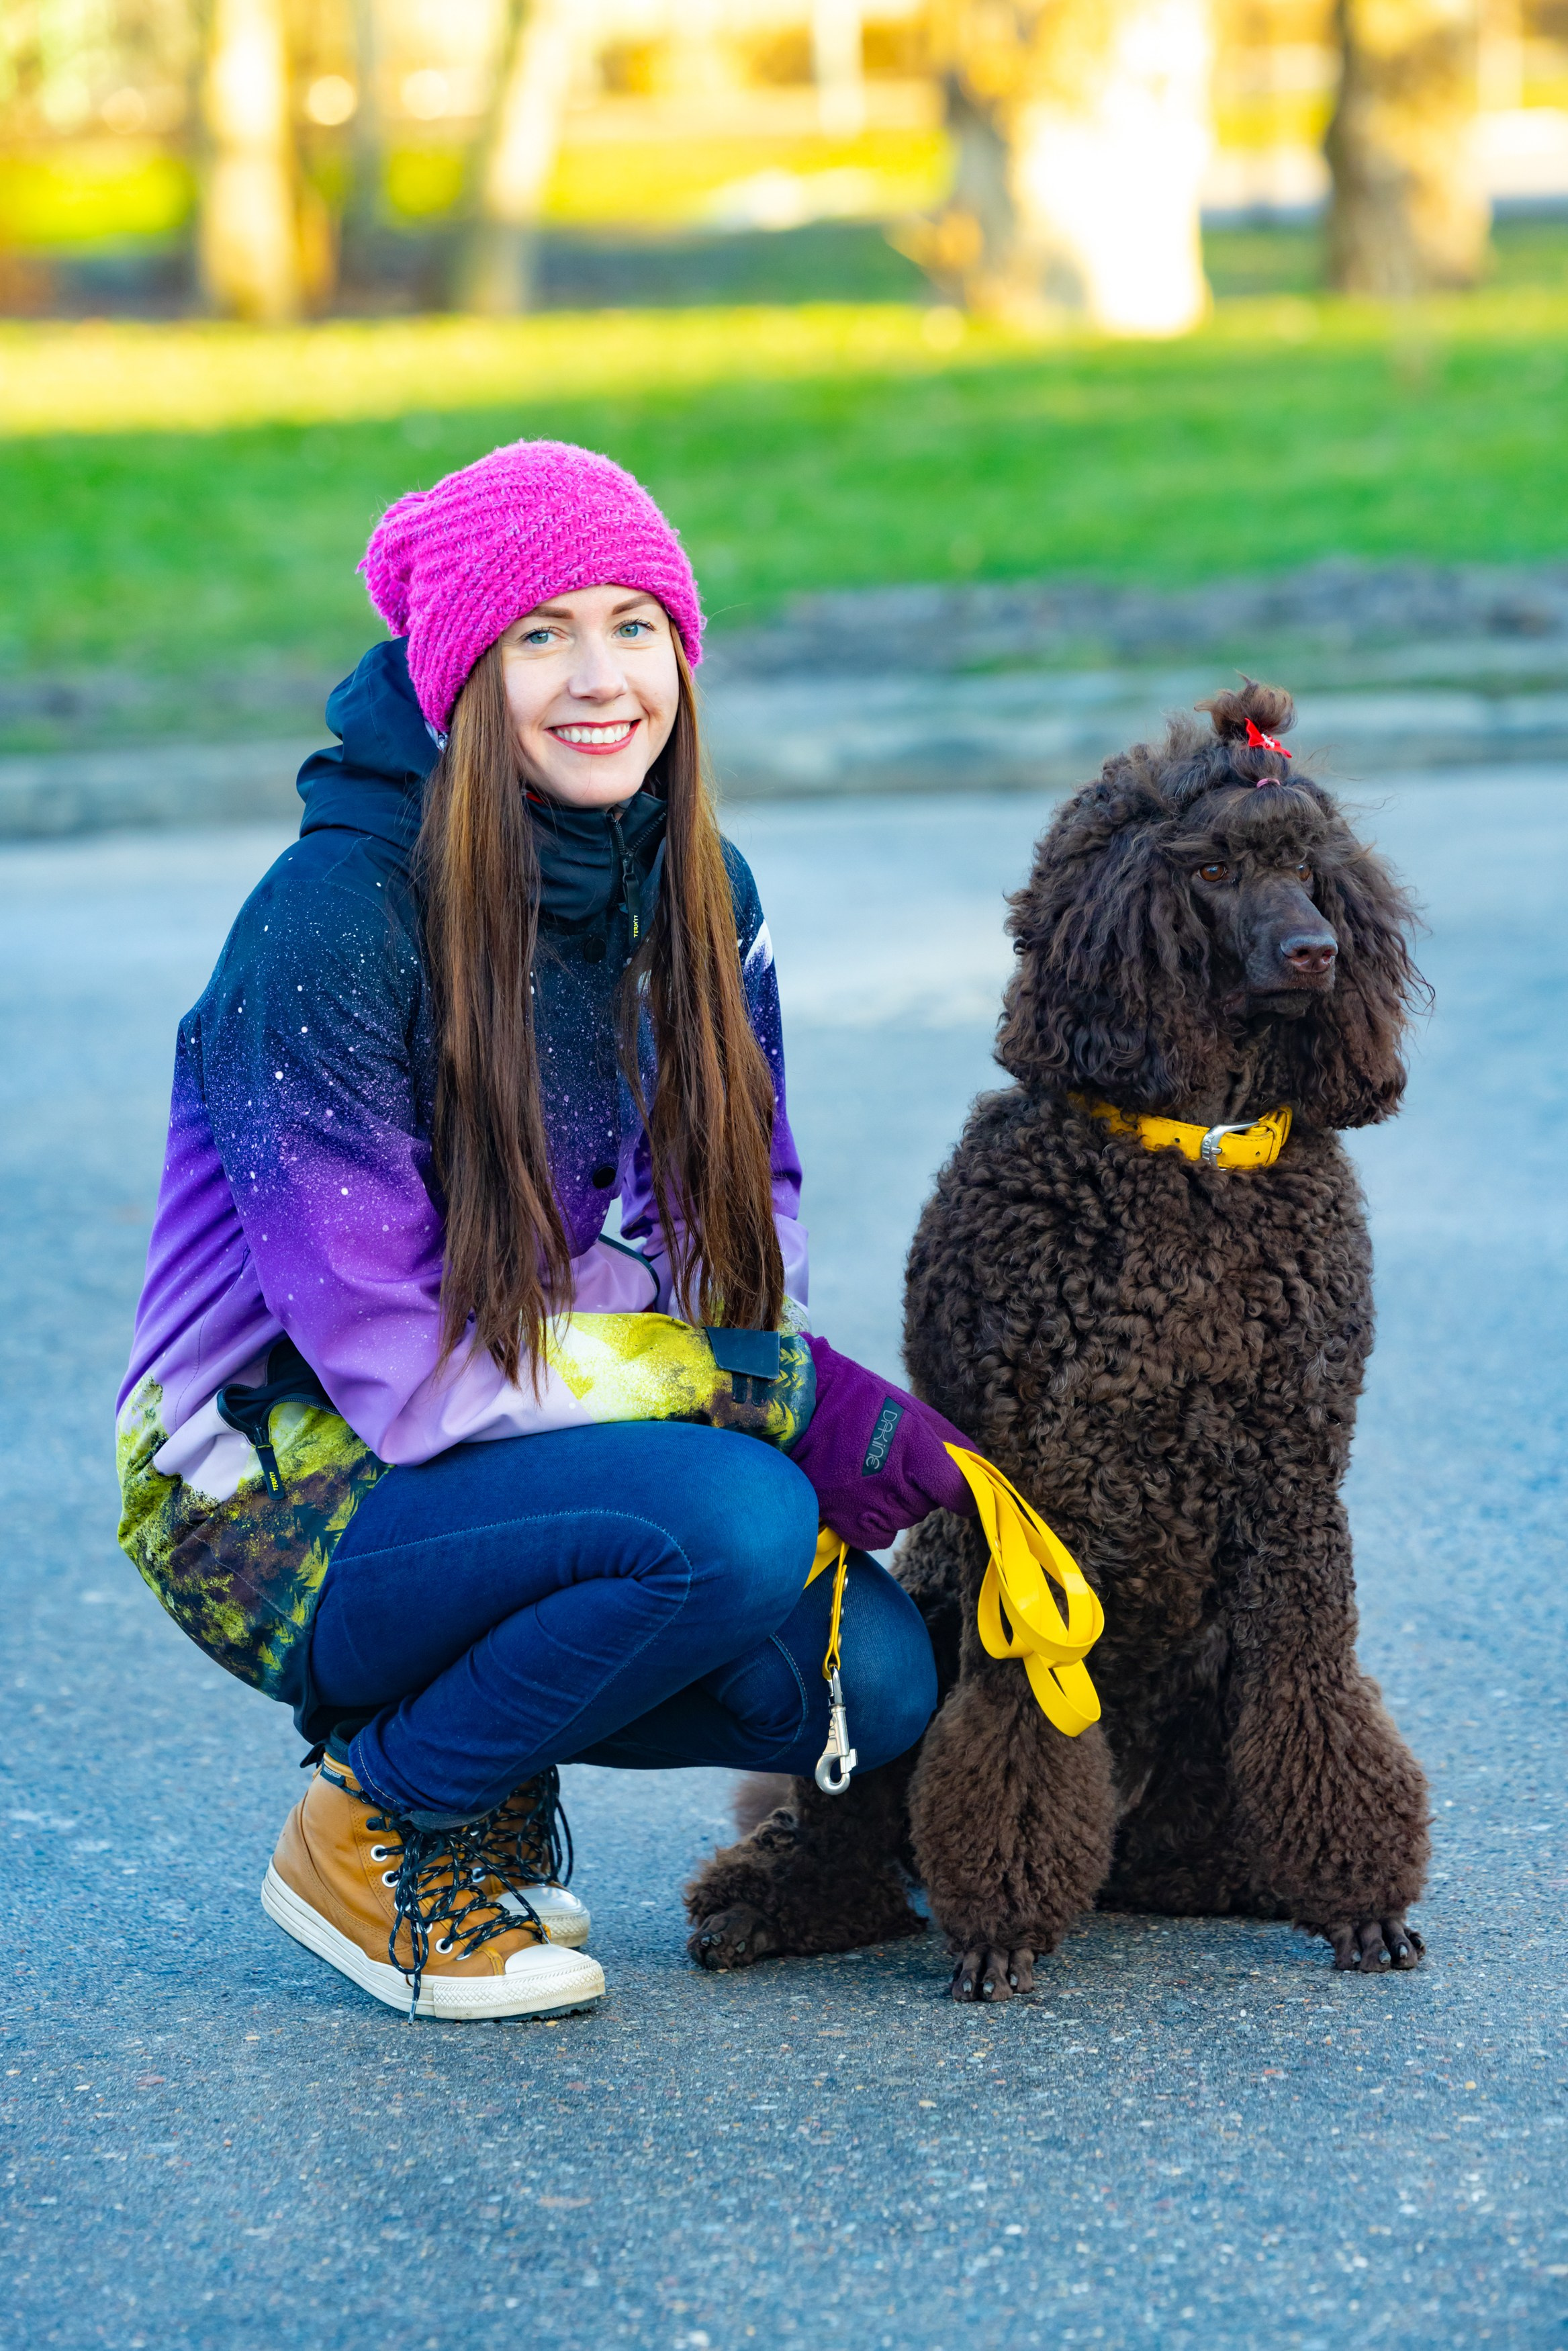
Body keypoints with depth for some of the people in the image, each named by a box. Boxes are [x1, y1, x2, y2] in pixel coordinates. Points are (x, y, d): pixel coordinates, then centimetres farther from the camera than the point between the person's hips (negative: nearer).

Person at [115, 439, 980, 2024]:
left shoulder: (698, 895, 1)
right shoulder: (331, 925, -21)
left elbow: (750, 1220, 9)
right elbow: (393, 1361, -22)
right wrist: (775, 1397, -24)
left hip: (519, 1464, 7)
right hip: (275, 1502, -7)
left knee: (877, 1680, -15)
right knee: (726, 1522, -31)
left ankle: (472, 1746, 9)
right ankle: (379, 1828, -7)